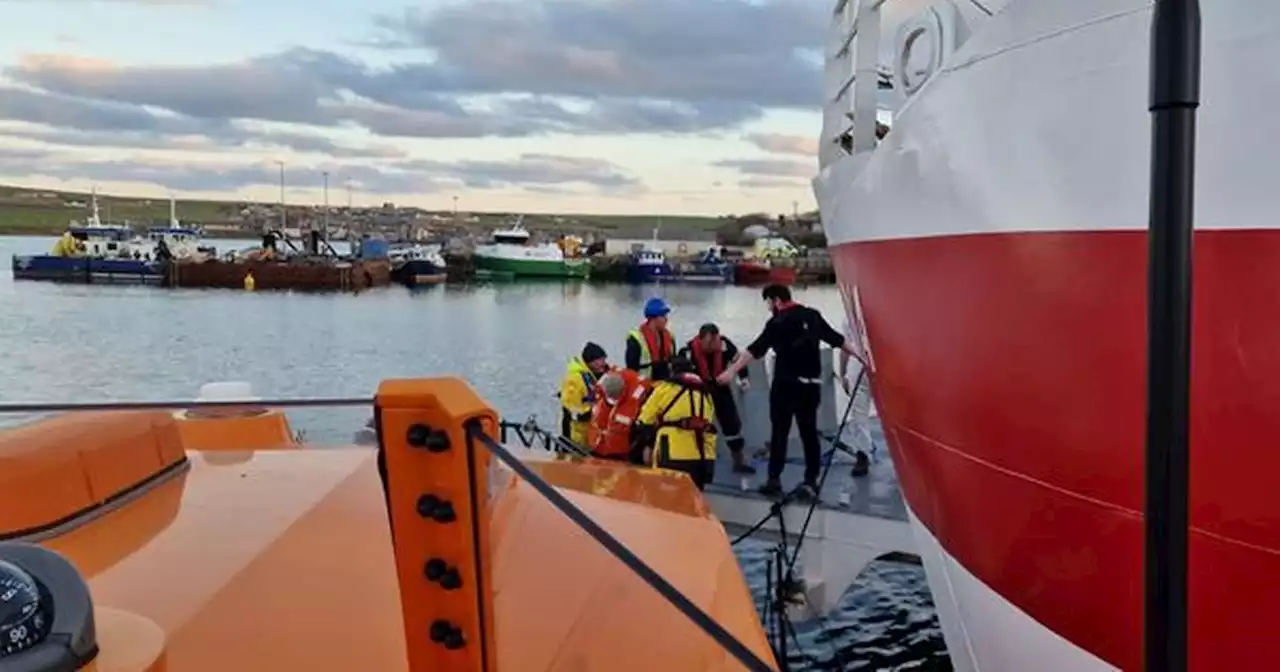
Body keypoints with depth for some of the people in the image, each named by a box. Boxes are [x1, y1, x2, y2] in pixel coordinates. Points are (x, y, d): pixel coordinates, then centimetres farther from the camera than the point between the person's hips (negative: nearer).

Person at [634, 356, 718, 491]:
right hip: (700, 457, 5)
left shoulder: (666, 388, 6)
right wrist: (709, 458, 22)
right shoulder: (705, 394, 21)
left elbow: (646, 420, 7)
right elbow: (710, 429, 19)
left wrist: (647, 444, 19)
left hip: (672, 455, -5)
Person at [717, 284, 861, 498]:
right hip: (810, 384, 5)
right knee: (809, 432, 7)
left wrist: (732, 371, -15)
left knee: (779, 431, 3)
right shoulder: (813, 316, 8)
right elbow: (837, 339, 15)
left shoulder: (778, 322, -8)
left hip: (786, 384, -5)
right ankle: (810, 482, 5)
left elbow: (755, 350, -14)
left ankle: (774, 479, 5)